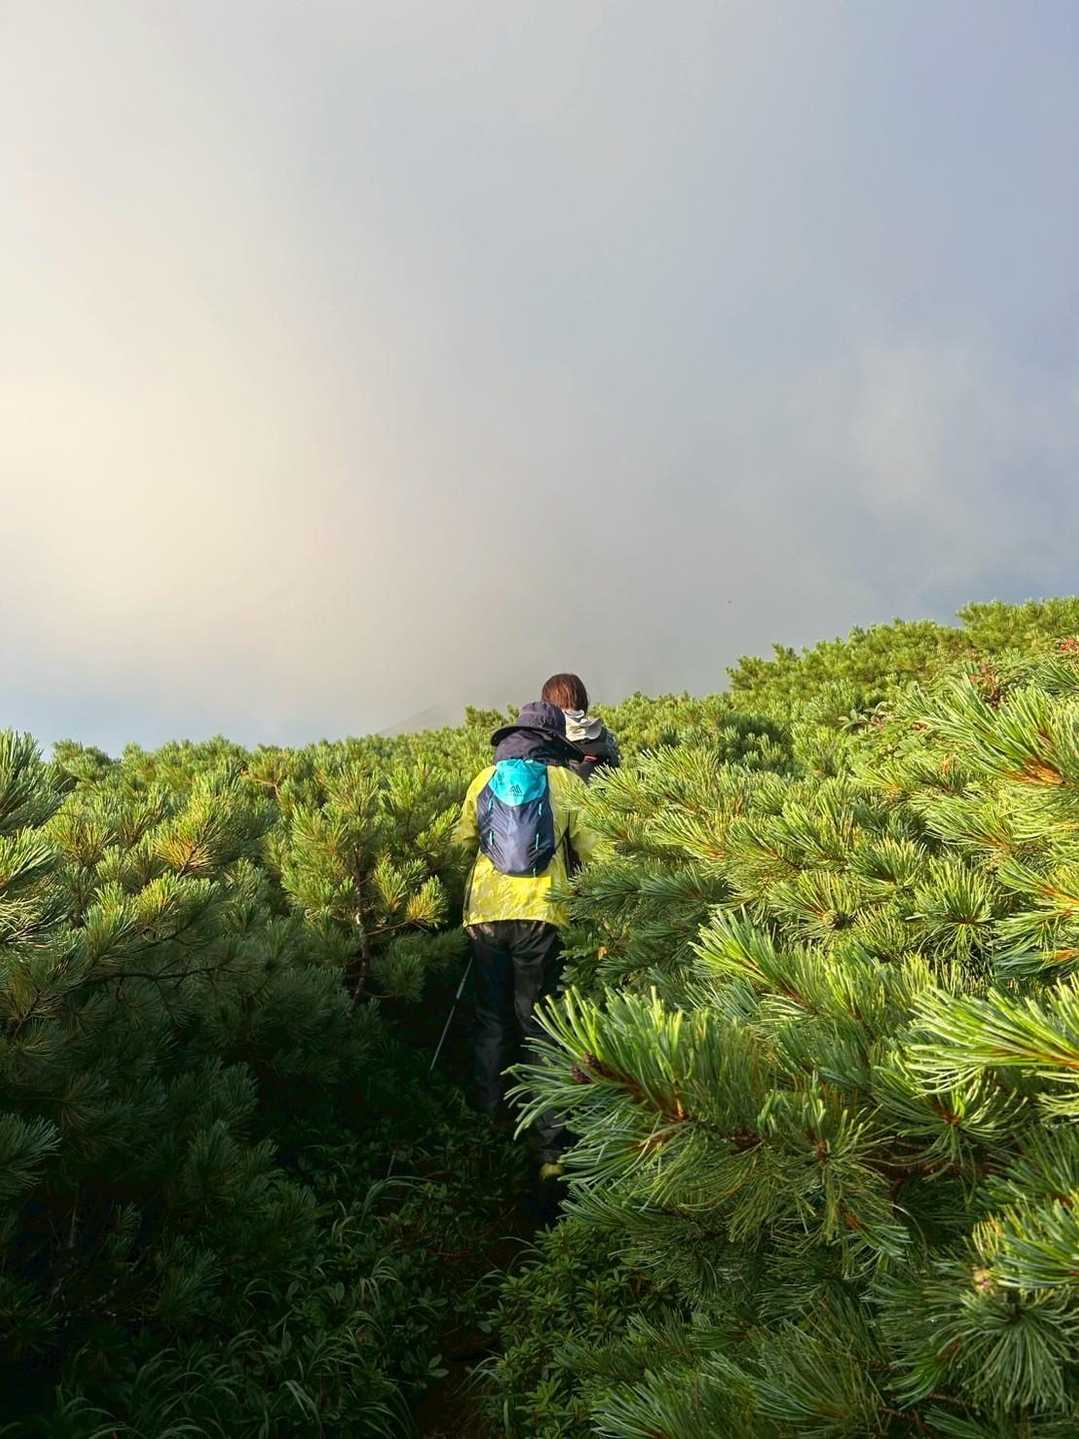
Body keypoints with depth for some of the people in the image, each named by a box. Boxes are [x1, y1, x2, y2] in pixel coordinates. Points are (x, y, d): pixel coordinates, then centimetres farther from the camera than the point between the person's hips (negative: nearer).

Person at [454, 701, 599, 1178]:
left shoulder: (487, 777, 9)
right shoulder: (567, 781, 2)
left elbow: (462, 838, 15)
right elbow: (589, 851, 1)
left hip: (486, 912, 2)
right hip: (541, 913, -2)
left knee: (492, 1022, 17)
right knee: (540, 1027, 7)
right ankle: (551, 1149, 8)